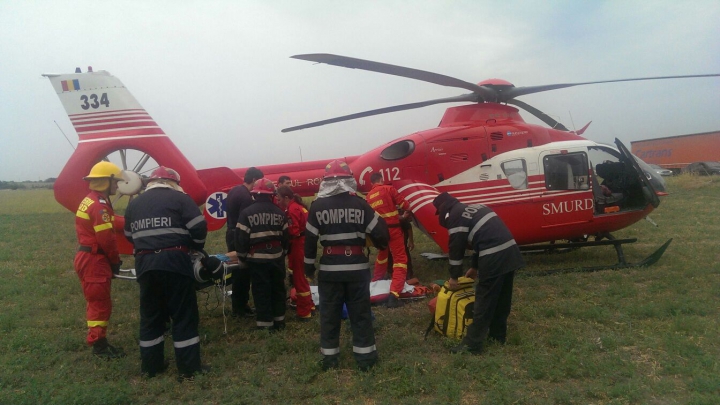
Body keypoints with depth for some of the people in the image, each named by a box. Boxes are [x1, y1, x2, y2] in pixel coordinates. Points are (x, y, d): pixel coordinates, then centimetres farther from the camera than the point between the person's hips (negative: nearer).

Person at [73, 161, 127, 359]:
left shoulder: (90, 201, 14)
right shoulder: (99, 205, -20)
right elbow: (106, 238, -22)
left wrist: (112, 260, 10)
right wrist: (115, 261, -8)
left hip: (89, 258, 11)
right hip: (94, 260, -11)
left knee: (97, 302, 17)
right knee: (100, 303, -2)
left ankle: (99, 341, 26)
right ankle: (99, 344, 7)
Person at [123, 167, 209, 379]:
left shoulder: (134, 203, 16)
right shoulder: (180, 198, -2)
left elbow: (130, 235, 22)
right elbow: (199, 227, -9)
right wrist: (195, 247, 9)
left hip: (144, 263, 6)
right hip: (174, 261, -5)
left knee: (150, 315, 16)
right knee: (184, 315, 2)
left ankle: (151, 365, 24)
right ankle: (189, 368, 6)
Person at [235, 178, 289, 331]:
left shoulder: (247, 213, -8)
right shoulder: (279, 212, 3)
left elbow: (241, 237, -9)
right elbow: (285, 236, 8)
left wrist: (242, 256, 4)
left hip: (257, 258, -3)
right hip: (277, 256, 3)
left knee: (261, 292, 5)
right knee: (278, 288, 15)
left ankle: (265, 324, 10)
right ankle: (279, 321, 25)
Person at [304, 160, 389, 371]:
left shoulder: (317, 206, -3)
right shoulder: (360, 204, -4)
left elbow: (310, 239, 0)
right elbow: (379, 232, -3)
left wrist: (309, 266, 10)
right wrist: (381, 244, 20)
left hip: (329, 268, 0)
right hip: (357, 267, 0)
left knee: (329, 313, 12)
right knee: (360, 312, 10)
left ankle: (330, 358, 19)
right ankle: (365, 357, 16)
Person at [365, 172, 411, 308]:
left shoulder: (368, 196, 10)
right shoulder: (388, 189, -5)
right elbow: (405, 205, -7)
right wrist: (407, 213, 16)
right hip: (392, 228, -6)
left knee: (382, 254, 31)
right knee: (400, 259, -6)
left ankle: (376, 280, 48)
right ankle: (394, 294, -20)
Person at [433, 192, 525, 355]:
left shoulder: (455, 216, -2)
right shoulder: (476, 208, 24)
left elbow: (456, 247, -1)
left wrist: (454, 276, 12)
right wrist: (475, 267, 35)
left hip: (494, 258, -9)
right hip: (511, 251, 9)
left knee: (484, 301, -1)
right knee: (502, 298, 20)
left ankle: (473, 344, 6)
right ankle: (498, 335, 34)